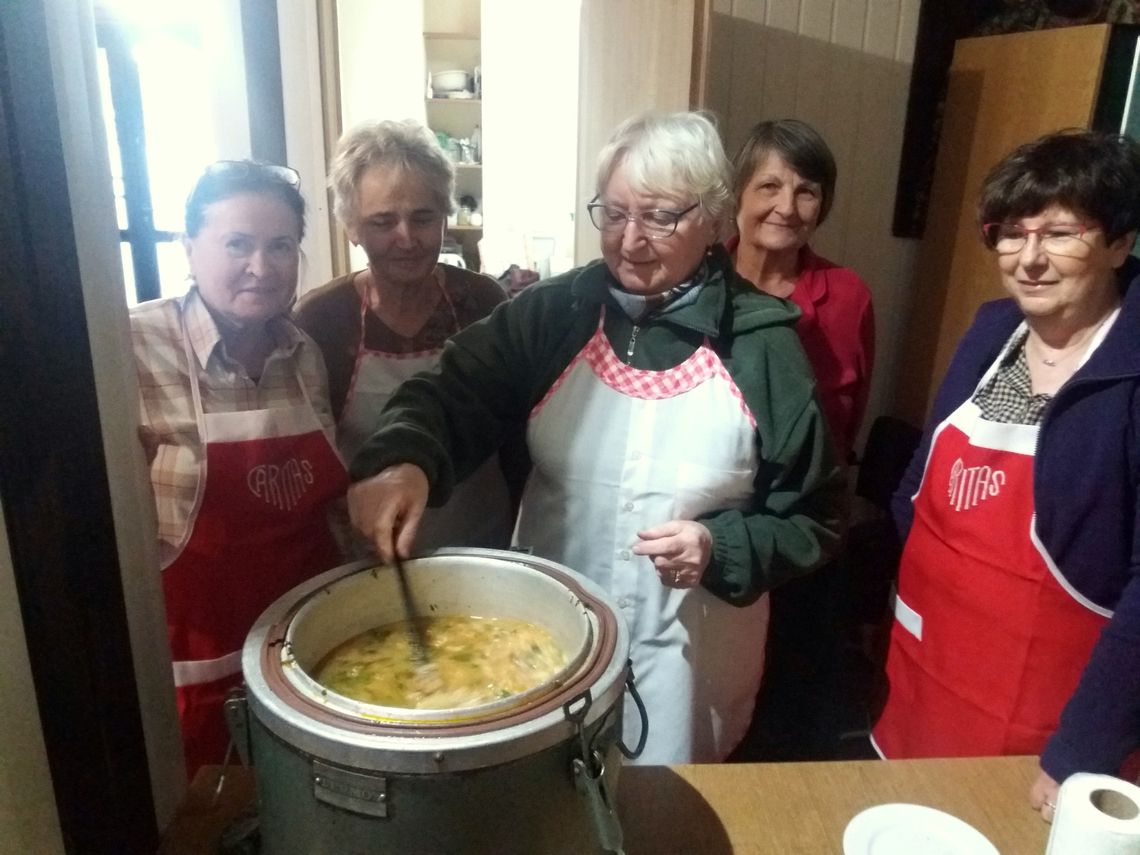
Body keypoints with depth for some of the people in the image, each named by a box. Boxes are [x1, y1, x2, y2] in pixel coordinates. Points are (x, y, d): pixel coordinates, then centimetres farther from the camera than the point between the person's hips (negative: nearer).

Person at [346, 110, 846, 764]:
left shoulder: (762, 347, -10)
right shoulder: (551, 313, -6)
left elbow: (813, 520, -3)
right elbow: (451, 397, -14)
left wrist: (723, 547, -20)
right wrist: (403, 460, -34)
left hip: (688, 657, -1)